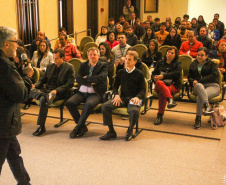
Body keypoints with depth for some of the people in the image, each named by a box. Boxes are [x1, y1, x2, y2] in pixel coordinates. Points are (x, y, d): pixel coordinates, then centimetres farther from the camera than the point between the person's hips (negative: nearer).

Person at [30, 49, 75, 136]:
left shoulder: (69, 67, 1)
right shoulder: (50, 66, 21)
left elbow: (70, 84, -7)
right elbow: (43, 79, 23)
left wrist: (56, 90, -20)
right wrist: (35, 85, 0)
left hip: (59, 93, -6)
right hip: (46, 90, 6)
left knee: (43, 100, -34)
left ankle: (41, 127, -26)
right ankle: (46, 96, -41)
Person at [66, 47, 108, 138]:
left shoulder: (103, 65, 6)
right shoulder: (83, 65, 18)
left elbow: (100, 78, -13)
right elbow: (78, 79, 3)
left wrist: (86, 78, -3)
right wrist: (90, 82, -9)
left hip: (95, 93, -4)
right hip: (82, 92, 4)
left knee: (89, 104, -36)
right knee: (69, 102, -22)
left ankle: (78, 127, -19)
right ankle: (83, 127, -8)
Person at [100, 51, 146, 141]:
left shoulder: (139, 74, 4)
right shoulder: (121, 72, 15)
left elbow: (143, 90, 2)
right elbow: (115, 86, 18)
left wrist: (137, 97, -19)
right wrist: (116, 95, -4)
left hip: (134, 98, -4)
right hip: (122, 97, 4)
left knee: (134, 110, -38)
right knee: (105, 106, -21)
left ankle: (130, 131, -7)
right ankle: (111, 132, -8)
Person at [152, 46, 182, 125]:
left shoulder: (177, 64, 15)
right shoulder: (160, 63, 25)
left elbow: (177, 73, -6)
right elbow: (153, 74, 19)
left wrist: (163, 76, -15)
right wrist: (155, 78, -8)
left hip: (173, 85, -2)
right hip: (160, 85, 3)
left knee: (162, 93, -37)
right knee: (159, 83, -37)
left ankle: (160, 116, -39)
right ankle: (170, 99, -58)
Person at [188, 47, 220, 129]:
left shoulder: (212, 64, 15)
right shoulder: (193, 64, 27)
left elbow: (214, 75, -4)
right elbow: (189, 77, 18)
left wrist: (199, 81, -14)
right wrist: (193, 81, -9)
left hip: (212, 86, -2)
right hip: (198, 87, 2)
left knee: (199, 97, -37)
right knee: (199, 85, -40)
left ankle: (198, 119, -33)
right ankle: (207, 106, -57)